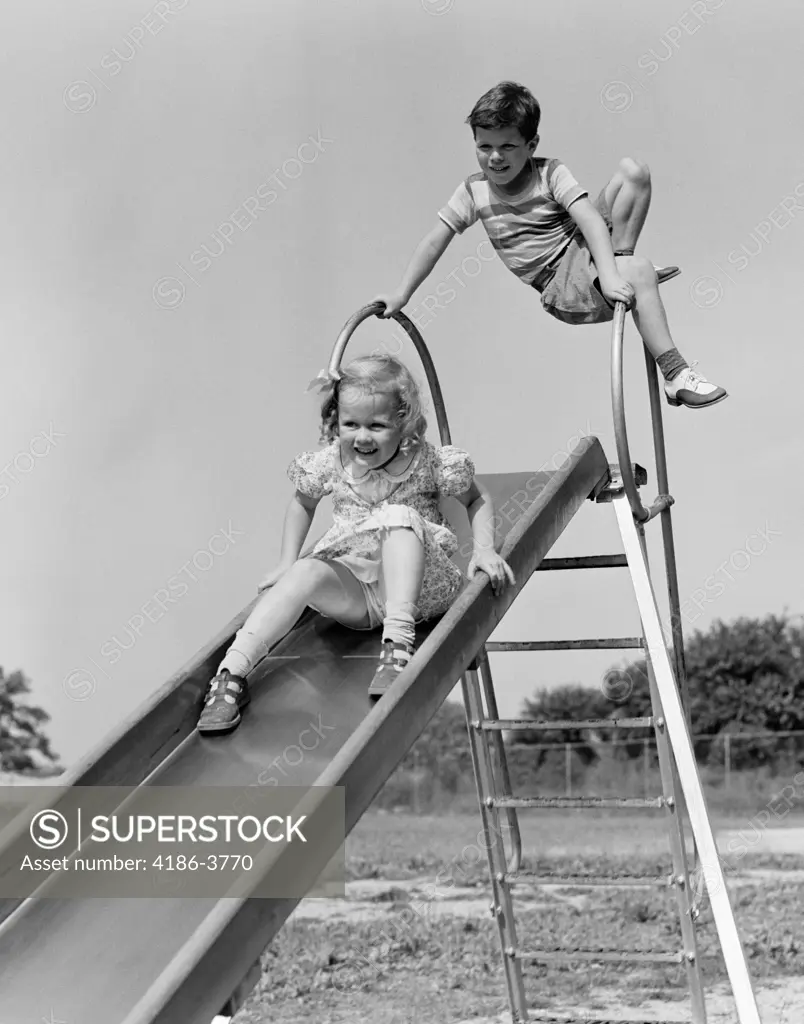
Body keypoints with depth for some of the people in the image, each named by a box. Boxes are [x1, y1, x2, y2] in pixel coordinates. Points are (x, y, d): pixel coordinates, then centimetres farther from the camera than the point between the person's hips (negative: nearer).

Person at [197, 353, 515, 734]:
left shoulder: (428, 462, -7)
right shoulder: (328, 464, 0)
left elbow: (477, 498, 8)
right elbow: (302, 503, 21)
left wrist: (483, 549, -9)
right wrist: (286, 562, 10)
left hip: (420, 587, -2)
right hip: (355, 592, 2)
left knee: (400, 516, -31)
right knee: (307, 573, -31)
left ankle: (398, 643, -43)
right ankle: (231, 673, -39)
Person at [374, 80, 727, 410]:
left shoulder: (550, 174, -6)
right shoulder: (473, 191, -2)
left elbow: (590, 219, -18)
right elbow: (435, 241, 0)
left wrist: (609, 272, -34)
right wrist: (401, 294, -8)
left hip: (586, 246, 2)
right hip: (562, 285, -2)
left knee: (633, 171, -14)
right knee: (641, 274, -33)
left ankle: (622, 263, -12)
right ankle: (676, 376, -32)